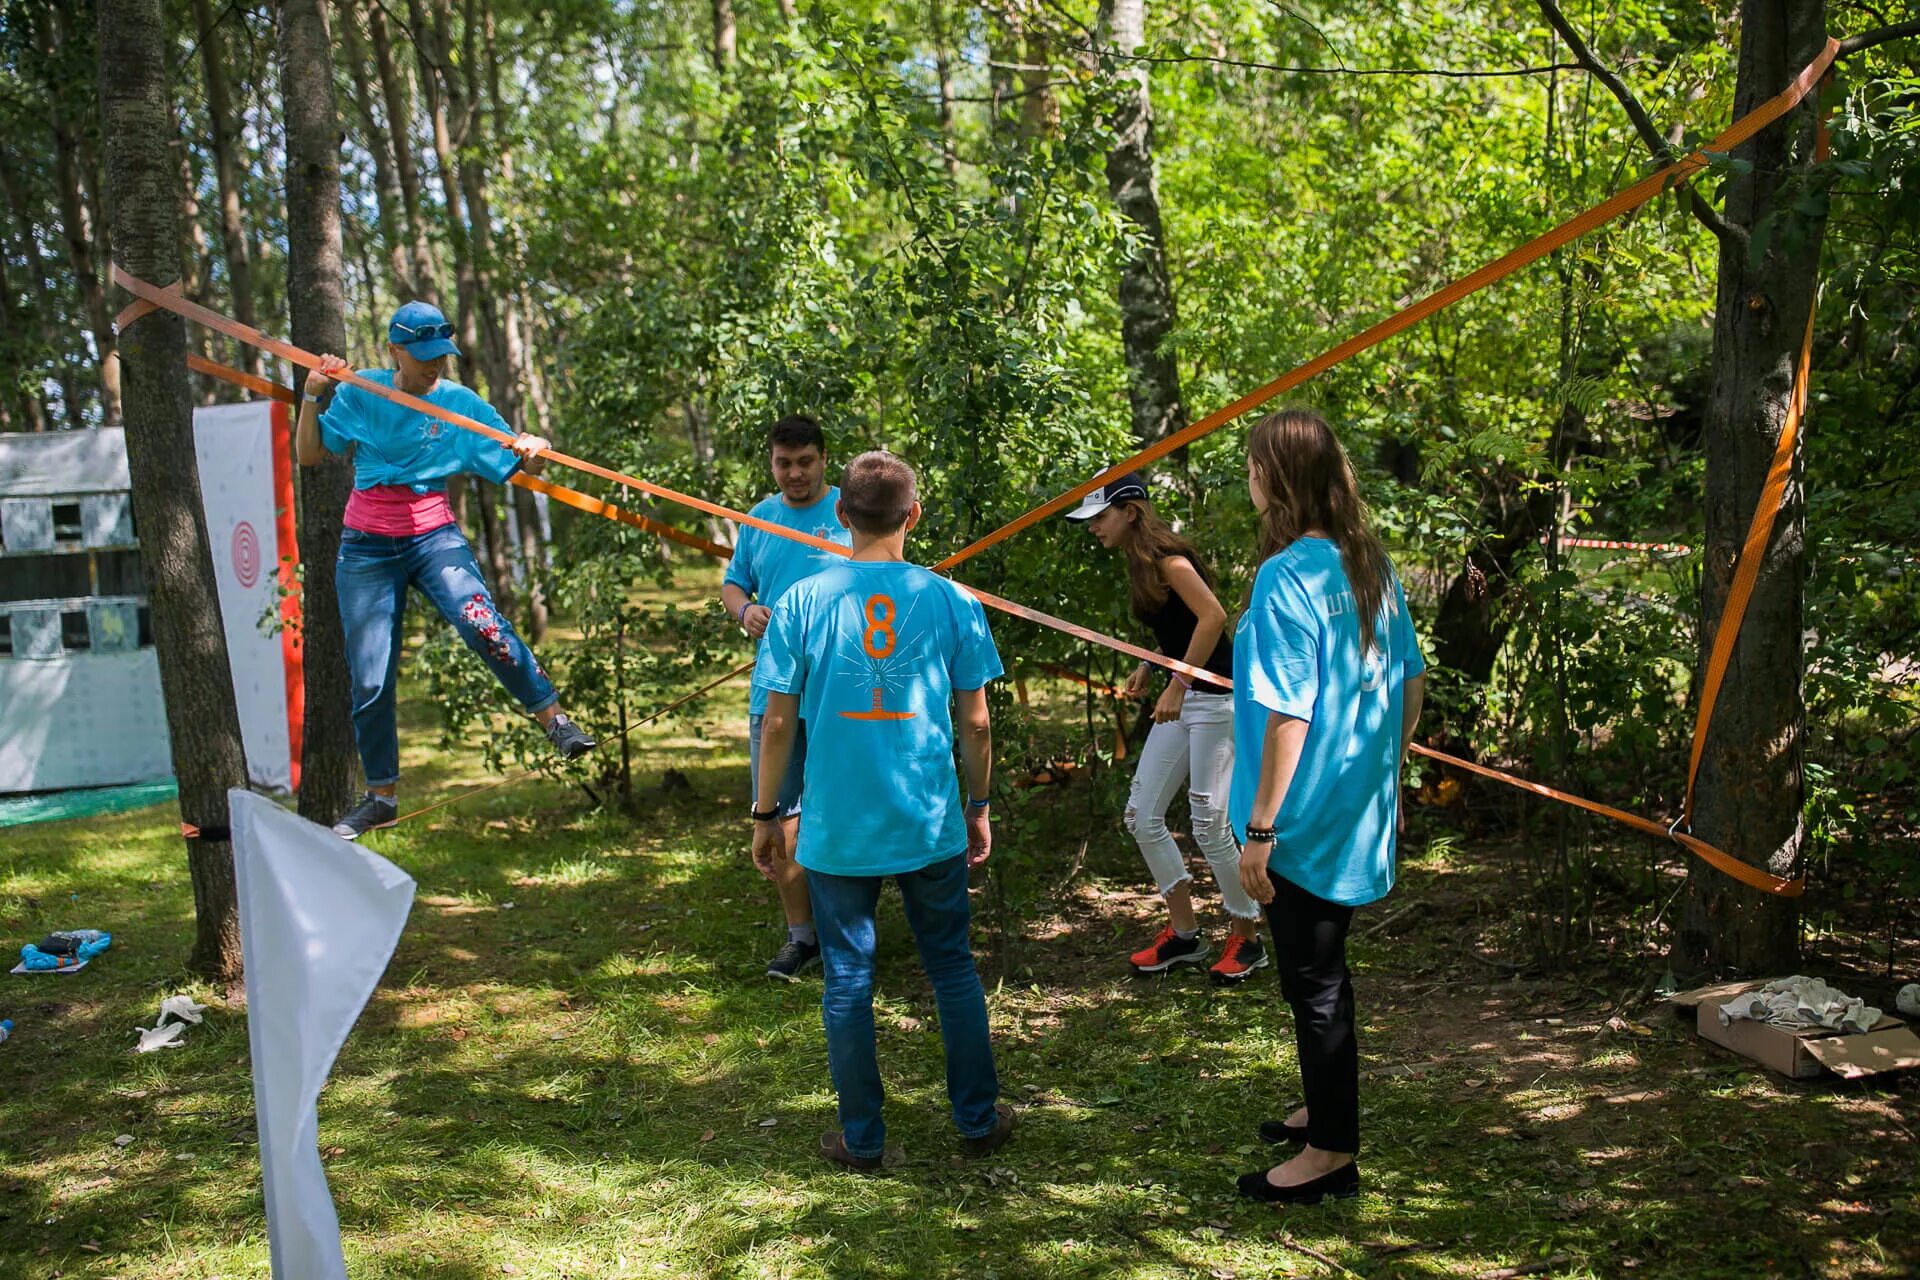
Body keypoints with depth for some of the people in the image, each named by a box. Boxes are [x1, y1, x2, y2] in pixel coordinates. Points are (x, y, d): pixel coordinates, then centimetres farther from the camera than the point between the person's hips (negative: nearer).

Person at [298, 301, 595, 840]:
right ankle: (380, 797, 19)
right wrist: (312, 395, -8)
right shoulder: (360, 393, 1)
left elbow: (517, 469, -4)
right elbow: (308, 455, 5)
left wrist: (535, 454, -26)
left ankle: (555, 719, -19)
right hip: (367, 548, 1)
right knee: (370, 680, 2)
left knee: (480, 621, -31)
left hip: (433, 537, -1)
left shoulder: (462, 405, -2)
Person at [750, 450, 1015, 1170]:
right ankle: (978, 1121, 25)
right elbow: (975, 722, 0)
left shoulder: (803, 602, -5)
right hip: (932, 825, 1)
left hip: (836, 830, -1)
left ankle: (862, 1139, 21)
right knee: (953, 969, 15)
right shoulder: (950, 601, -3)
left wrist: (765, 815, 7)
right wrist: (978, 807, 13)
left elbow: (778, 724, -4)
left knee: (847, 981, 11)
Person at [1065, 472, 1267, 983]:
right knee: (1142, 815, 8)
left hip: (1215, 697, -10)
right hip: (1184, 700, 10)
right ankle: (1184, 933, 19)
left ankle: (1246, 939, 13)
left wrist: (1177, 684, -25)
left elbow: (1213, 615, -26)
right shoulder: (1139, 562, 13)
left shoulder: (1165, 555, -15)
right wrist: (1146, 668, 8)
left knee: (1209, 826, -5)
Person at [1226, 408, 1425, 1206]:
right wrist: (1389, 771, 22)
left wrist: (1259, 828, -18)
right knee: (1324, 968, 23)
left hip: (1304, 820, -8)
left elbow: (1289, 714, -23)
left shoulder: (1286, 578, -21)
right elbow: (1410, 680, 11)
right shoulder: (1372, 565, 3)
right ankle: (1328, 1110, 39)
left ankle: (1332, 1153, 18)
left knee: (1313, 982, 5)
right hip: (1361, 811, 8)